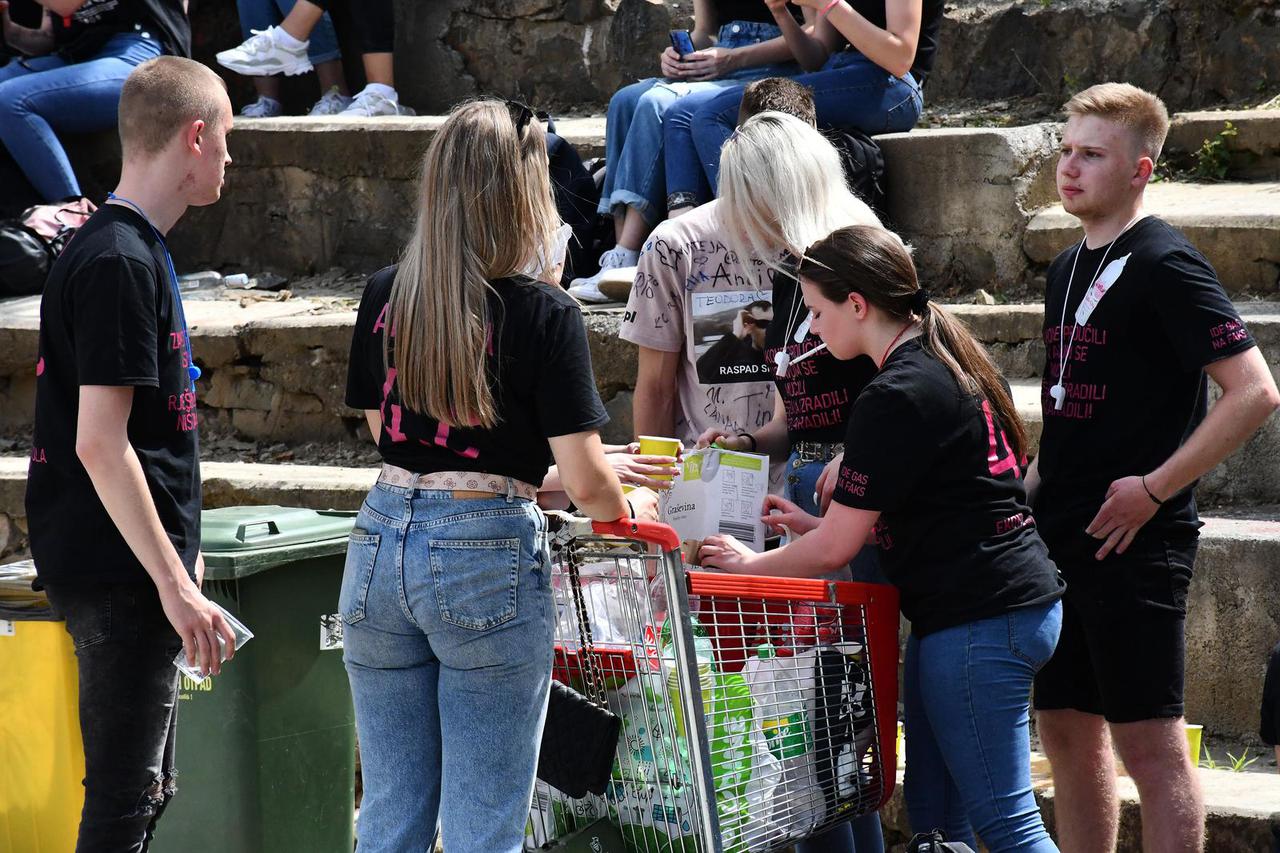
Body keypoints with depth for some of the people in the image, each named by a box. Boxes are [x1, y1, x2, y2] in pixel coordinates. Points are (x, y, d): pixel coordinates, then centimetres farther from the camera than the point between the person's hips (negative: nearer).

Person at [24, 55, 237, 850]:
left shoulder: (134, 249, 14)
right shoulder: (119, 262, -18)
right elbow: (99, 444, -22)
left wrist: (179, 553, 25)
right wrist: (174, 583, -21)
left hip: (133, 567, 10)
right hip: (121, 574, -10)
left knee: (147, 785, 16)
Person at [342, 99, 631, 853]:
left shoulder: (385, 297, 4)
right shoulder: (544, 314, -10)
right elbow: (584, 481, -12)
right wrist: (623, 509, 11)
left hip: (384, 543, 5)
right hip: (490, 554, -5)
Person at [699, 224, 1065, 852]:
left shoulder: (897, 397, -16)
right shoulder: (946, 364, 15)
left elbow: (836, 549, -12)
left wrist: (750, 564, 6)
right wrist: (817, 524, 18)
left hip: (976, 623, -10)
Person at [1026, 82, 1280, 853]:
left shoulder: (1163, 264, -12)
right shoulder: (1070, 268, 14)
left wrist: (1155, 488, -18)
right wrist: (1038, 484, 12)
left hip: (1132, 540, -9)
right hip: (1061, 540, 9)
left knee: (1149, 743, -6)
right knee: (1068, 732, 11)